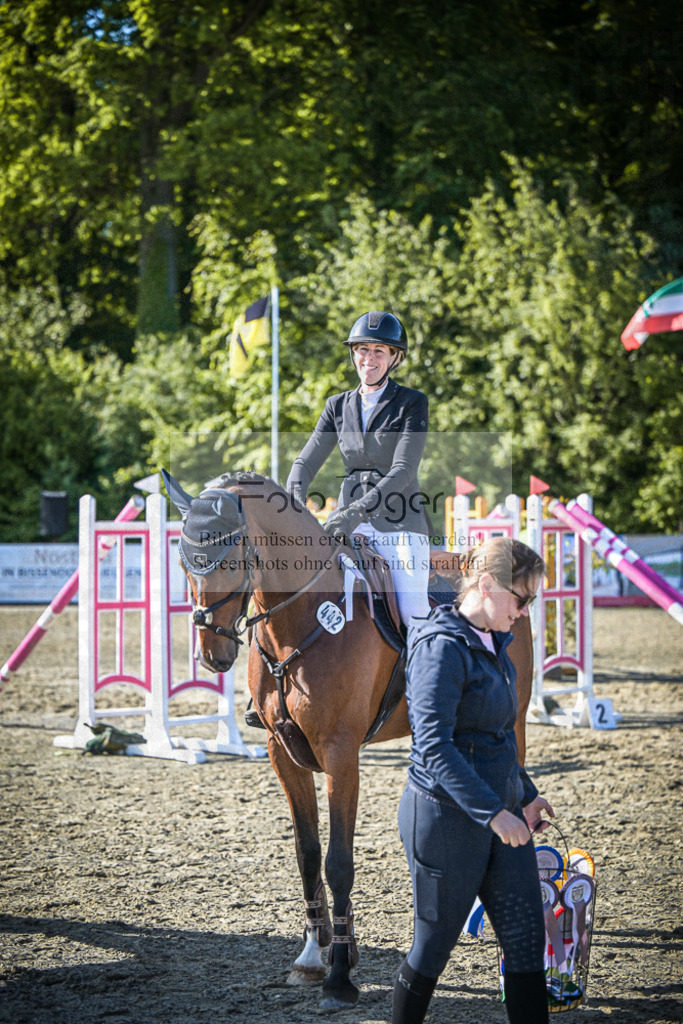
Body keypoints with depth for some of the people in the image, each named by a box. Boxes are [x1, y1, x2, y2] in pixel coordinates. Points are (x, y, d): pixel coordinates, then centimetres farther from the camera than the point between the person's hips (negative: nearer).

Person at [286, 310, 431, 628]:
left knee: (412, 613, -19)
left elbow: (404, 469, -11)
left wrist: (359, 510, -25)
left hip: (399, 523, -4)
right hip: (349, 525, 4)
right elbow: (306, 462, 10)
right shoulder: (339, 406, 14)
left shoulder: (411, 403, 1)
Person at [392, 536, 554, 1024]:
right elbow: (433, 746, -26)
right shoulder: (443, 647, -18)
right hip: (447, 815, -8)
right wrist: (494, 812, -30)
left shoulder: (493, 643, 10)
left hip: (501, 812, 9)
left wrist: (525, 794, 23)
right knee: (435, 942, 5)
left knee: (527, 935, 6)